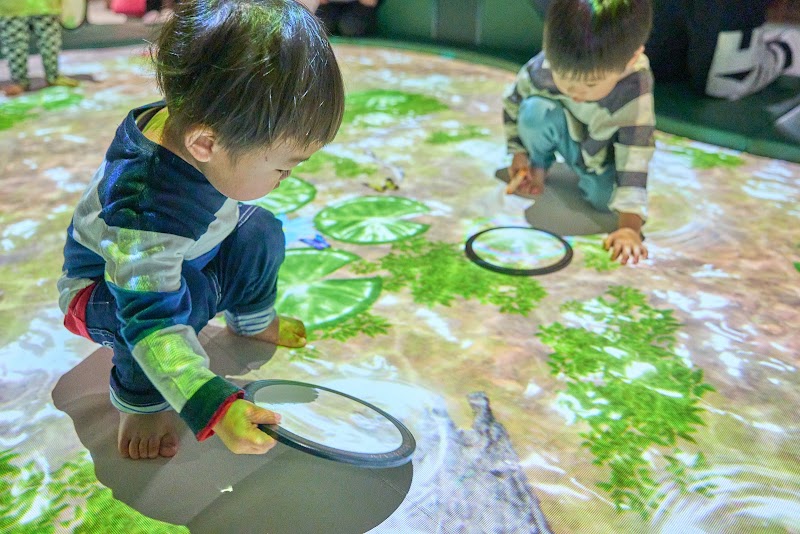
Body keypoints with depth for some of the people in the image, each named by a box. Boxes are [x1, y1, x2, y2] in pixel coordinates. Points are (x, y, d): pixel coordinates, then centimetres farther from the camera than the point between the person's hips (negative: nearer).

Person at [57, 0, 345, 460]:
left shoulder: (192, 118, -23)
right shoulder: (145, 213, -46)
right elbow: (154, 321, -46)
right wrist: (214, 408, -52)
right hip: (106, 287, -8)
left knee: (260, 232, -9)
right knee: (185, 295, -38)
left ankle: (252, 319, 20)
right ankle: (140, 399, -11)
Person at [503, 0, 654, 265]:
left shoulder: (635, 93, -37)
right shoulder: (541, 69, -32)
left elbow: (635, 160, -40)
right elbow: (512, 101, -9)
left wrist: (629, 226, -46)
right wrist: (519, 154, -12)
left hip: (603, 154, 0)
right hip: (566, 137, 1)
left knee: (606, 197, -26)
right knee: (536, 109, -31)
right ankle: (539, 164, -1)